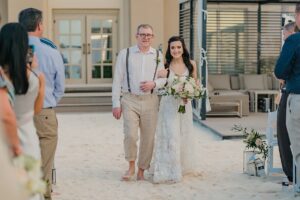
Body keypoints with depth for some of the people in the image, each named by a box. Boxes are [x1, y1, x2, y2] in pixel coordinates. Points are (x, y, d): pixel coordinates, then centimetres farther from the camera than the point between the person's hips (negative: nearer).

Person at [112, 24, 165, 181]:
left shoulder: (158, 56, 9)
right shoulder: (125, 54, 3)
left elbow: (165, 78, 14)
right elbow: (117, 80, 3)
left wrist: (154, 83, -9)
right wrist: (116, 104, -3)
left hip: (150, 101, 2)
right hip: (130, 100, -2)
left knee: (148, 138, 4)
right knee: (130, 135, -16)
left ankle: (141, 170, 19)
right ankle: (131, 167, 6)